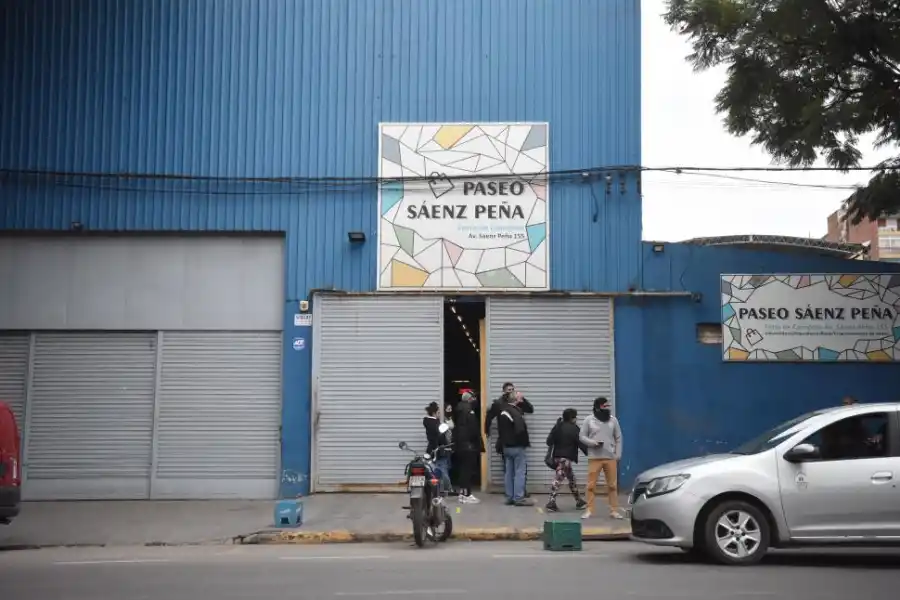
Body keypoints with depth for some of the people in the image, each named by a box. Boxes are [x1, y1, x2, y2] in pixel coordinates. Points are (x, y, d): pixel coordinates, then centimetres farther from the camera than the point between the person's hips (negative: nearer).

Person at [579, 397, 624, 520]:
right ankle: (589, 511, 4)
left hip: (610, 457, 2)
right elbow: (582, 436, 1)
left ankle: (614, 510, 11)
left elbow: (618, 438, 10)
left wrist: (618, 454, 1)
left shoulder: (613, 420, 7)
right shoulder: (589, 420, 0)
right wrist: (593, 442, -16)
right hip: (594, 457, -2)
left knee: (613, 485, 4)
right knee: (591, 485, -2)